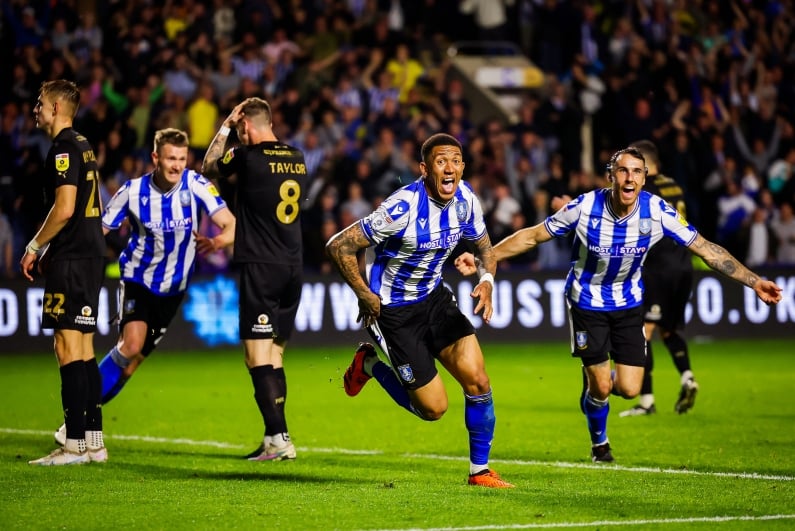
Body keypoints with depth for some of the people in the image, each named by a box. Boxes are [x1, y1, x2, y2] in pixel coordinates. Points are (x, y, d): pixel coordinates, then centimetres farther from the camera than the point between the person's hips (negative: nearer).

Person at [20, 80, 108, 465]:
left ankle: (75, 444, -12)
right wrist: (48, 251, 21)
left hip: (71, 260, -10)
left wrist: (35, 246, -9)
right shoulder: (83, 146, 18)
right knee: (84, 350, 11)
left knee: (69, 348, -10)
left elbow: (64, 208, -20)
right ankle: (94, 441, 13)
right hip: (90, 255, 10)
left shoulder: (63, 148, -12)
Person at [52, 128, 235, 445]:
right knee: (132, 344, -22)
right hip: (138, 279, -2)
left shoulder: (195, 186, -14)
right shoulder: (133, 191, -13)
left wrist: (217, 241, -40)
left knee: (136, 357, 3)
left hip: (173, 287, 2)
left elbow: (232, 225, -19)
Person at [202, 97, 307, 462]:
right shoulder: (297, 159, 9)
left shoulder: (248, 156, -10)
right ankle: (274, 440, 13)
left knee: (258, 356, -7)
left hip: (260, 267, -7)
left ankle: (279, 439, -15)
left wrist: (224, 128, 15)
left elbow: (207, 168, 9)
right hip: (293, 267, 7)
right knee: (274, 356, 13)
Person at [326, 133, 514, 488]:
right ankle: (369, 365, 23)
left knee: (478, 381, -9)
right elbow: (338, 246, -24)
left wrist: (487, 280, -9)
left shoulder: (465, 200, -7)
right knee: (433, 408, -2)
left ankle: (479, 471, 8)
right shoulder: (404, 208, -28)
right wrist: (367, 297, -18)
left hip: (434, 298, 6)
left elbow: (484, 246, 12)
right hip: (393, 311, -6)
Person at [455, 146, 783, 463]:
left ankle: (597, 380, 34)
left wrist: (754, 282, -18)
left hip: (629, 303, 2)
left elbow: (705, 248, -14)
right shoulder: (585, 207, -24)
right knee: (600, 388, -1)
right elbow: (533, 236, -13)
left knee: (629, 390, -5)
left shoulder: (657, 211, -20)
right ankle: (599, 442, 33)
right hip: (587, 302, -2)